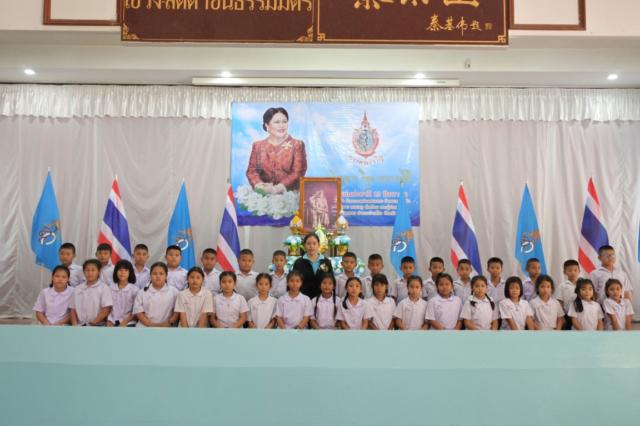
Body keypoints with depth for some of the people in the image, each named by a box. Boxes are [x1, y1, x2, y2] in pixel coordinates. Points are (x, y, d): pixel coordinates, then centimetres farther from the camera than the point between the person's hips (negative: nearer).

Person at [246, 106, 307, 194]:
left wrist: (279, 188, -14)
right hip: (263, 195, 2)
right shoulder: (258, 146, 16)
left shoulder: (297, 145, 9)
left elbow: (298, 172, -1)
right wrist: (261, 186, -10)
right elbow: (251, 171, 10)